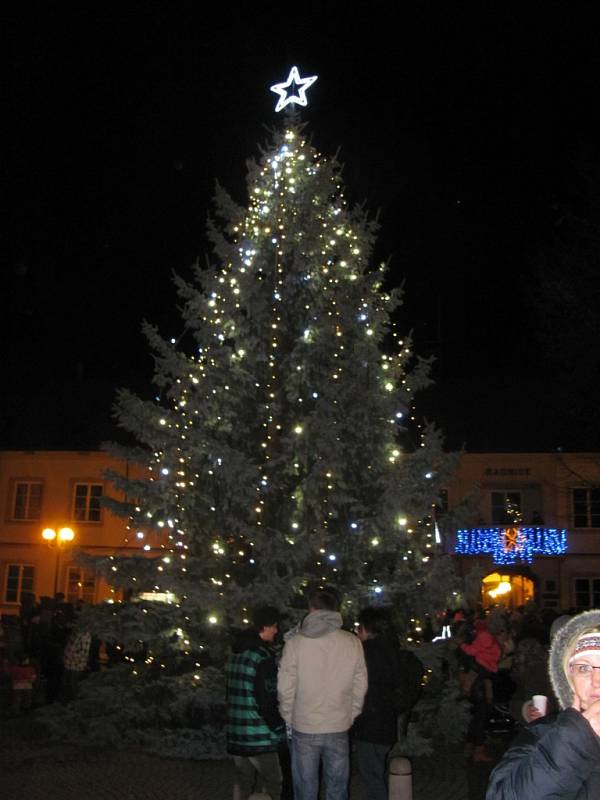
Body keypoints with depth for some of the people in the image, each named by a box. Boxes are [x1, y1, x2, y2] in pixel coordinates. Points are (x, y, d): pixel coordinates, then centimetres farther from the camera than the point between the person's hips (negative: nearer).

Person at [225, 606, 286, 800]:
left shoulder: (235, 654, 10)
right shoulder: (263, 656, -17)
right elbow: (267, 700, -18)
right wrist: (278, 727, -5)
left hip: (235, 734, 8)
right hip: (259, 738, -8)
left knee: (242, 784, 15)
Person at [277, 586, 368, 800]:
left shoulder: (295, 643, -11)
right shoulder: (352, 643, -5)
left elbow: (285, 689, -8)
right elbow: (360, 686, 0)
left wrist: (289, 719, 6)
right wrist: (350, 716, 12)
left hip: (304, 729, -1)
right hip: (339, 728, 2)